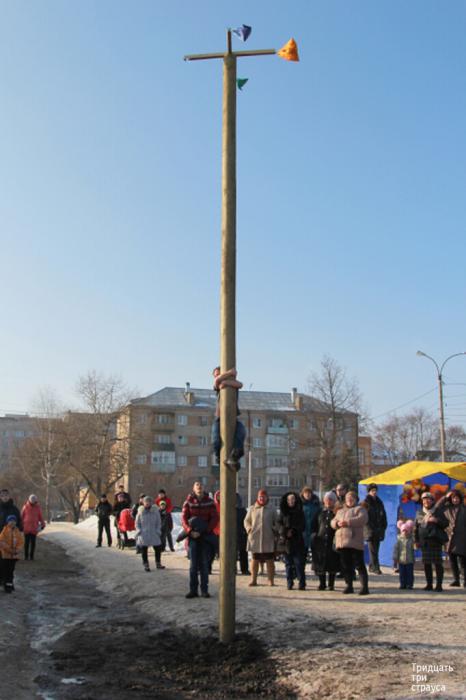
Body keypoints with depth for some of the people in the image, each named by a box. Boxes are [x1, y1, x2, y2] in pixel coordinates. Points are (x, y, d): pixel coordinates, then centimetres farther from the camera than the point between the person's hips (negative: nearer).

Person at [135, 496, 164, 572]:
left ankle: (158, 563, 22)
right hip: (143, 534, -1)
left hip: (154, 534, 1)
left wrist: (158, 531, -6)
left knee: (158, 549, 5)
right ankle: (146, 565, 13)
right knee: (144, 550, 0)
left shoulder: (155, 511, 1)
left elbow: (159, 522, 5)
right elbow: (137, 523, 7)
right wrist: (139, 531, -6)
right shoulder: (140, 511, 1)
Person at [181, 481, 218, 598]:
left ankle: (204, 590, 11)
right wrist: (190, 531, -20)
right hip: (193, 536, 0)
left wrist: (206, 530, -15)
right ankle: (193, 590, 10)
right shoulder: (188, 502, 1)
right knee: (193, 565, 4)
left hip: (206, 536, 0)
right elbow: (184, 518, -5)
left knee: (204, 564, 5)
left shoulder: (209, 502, 2)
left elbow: (215, 518, -3)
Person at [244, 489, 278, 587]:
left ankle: (271, 580, 9)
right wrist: (249, 529, -2)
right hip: (255, 538, 1)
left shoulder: (271, 509, 7)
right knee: (255, 559, 7)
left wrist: (275, 530, -4)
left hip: (268, 539, -1)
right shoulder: (252, 509, 9)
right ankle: (253, 579, 16)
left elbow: (276, 522, 11)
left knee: (270, 560, 2)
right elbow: (246, 521, 14)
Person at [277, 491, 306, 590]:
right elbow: (278, 523, 3)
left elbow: (302, 525, -1)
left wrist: (293, 531, -14)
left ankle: (302, 583, -3)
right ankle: (289, 583, 11)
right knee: (288, 563, 5)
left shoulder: (299, 512, 5)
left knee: (299, 562, -7)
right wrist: (284, 531, -14)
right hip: (286, 541, 2)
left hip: (297, 540, -2)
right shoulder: (283, 512, 9)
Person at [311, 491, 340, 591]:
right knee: (320, 564, 3)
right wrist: (314, 535, 7)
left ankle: (331, 584, 11)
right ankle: (322, 584, 14)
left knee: (332, 563, 0)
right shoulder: (320, 512, 14)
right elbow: (315, 526, 17)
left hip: (332, 541, -3)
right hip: (320, 541, 3)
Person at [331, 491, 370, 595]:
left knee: (359, 565, -7)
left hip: (355, 542, -6)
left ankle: (364, 587, -6)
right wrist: (337, 523, -7)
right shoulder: (340, 511, 25)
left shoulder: (360, 509, 6)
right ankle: (349, 586, 17)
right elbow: (333, 522, 17)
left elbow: (362, 519, -13)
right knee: (346, 566, 8)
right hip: (341, 542, 6)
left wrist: (348, 522, -19)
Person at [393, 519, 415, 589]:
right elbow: (396, 549, 0)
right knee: (402, 573, 6)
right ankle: (403, 584, 15)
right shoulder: (399, 539, 1)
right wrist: (395, 557, -3)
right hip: (401, 560, 1)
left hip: (409, 560, -1)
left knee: (409, 573, 3)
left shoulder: (411, 539, 0)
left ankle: (409, 584, 11)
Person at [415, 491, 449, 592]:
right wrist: (416, 540, 8)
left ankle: (439, 585, 2)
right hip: (424, 541, 3)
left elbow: (446, 524, 2)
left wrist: (436, 520, -15)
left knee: (438, 563, -5)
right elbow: (416, 527, 13)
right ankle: (429, 584, 16)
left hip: (436, 541, -3)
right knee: (426, 563, 6)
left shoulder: (438, 512, 4)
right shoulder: (419, 513, 11)